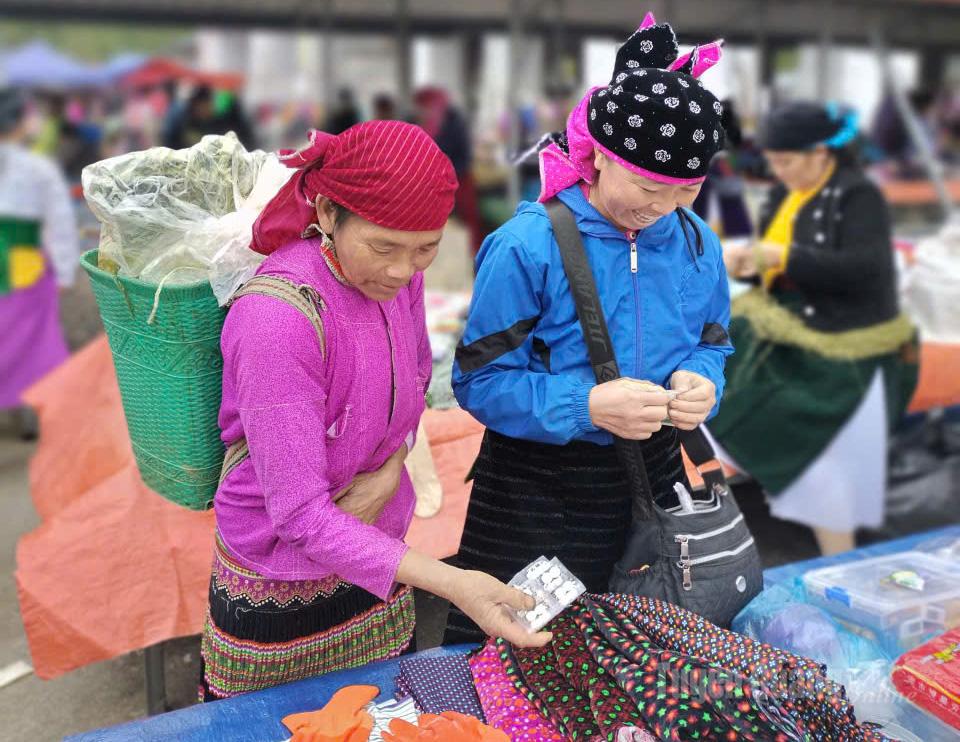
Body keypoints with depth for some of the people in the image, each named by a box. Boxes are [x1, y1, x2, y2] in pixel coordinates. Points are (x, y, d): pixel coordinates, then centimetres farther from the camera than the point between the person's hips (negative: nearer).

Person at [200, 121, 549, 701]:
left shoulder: (398, 274, -10)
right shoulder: (277, 319, -31)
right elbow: (299, 516, -29)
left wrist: (391, 469, -11)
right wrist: (452, 583, -35)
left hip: (376, 558, 6)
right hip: (282, 594, -6)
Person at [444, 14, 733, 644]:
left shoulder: (698, 244, -1)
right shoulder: (527, 248, -19)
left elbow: (713, 345, 11)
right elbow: (480, 381, -17)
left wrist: (702, 382, -13)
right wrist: (588, 406, -28)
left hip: (653, 474, 5)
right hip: (538, 491, -5)